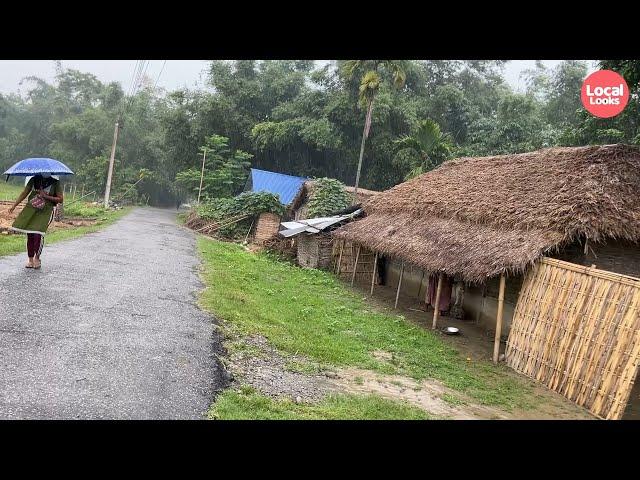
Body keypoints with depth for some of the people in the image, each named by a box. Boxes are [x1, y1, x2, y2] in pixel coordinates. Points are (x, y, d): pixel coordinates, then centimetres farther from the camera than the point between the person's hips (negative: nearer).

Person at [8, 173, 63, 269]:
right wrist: (14, 205, 3)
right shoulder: (34, 180, 8)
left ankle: (37, 258, 3)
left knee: (38, 234, -17)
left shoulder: (55, 183, 0)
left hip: (45, 212, -3)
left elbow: (60, 199, -3)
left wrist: (46, 196, -13)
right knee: (29, 235, 1)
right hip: (31, 209, 3)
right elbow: (24, 193, 10)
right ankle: (30, 260, 12)